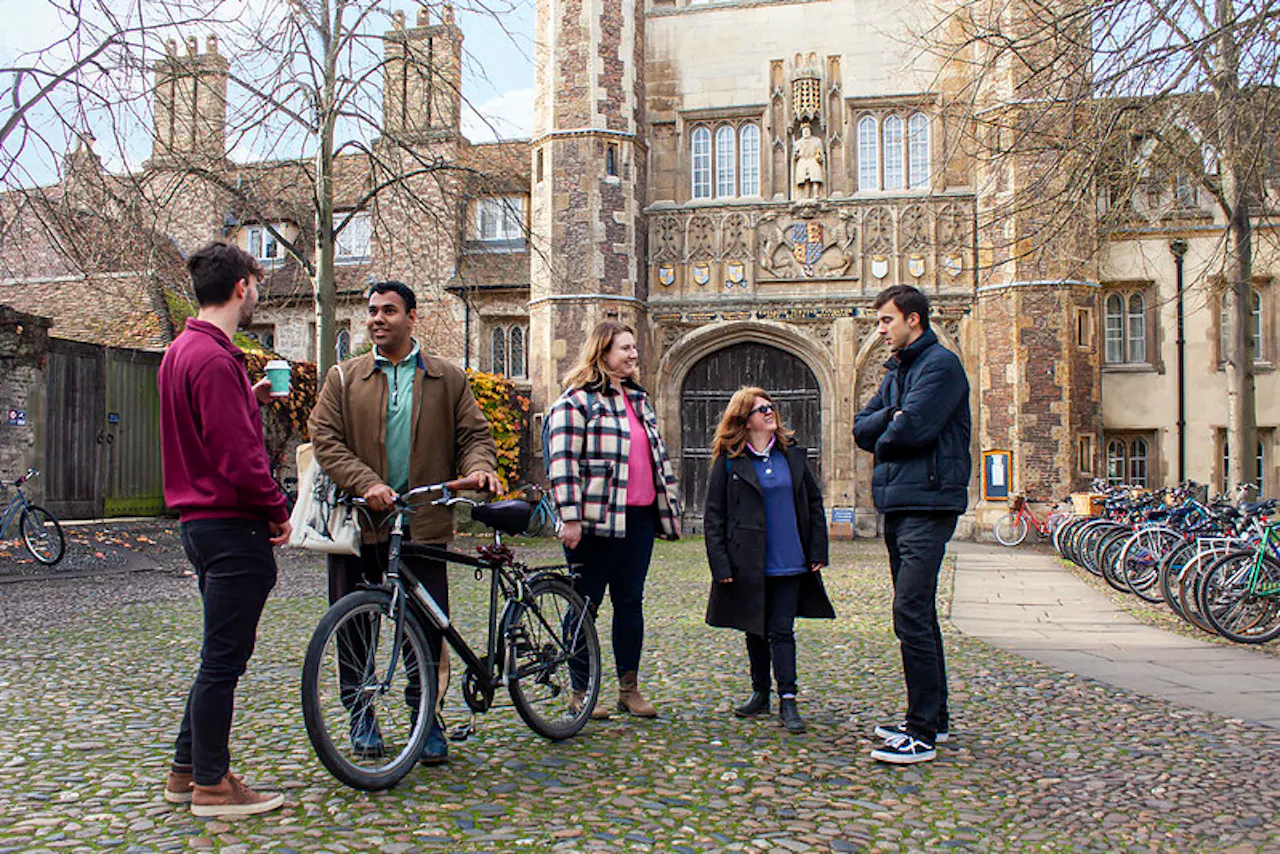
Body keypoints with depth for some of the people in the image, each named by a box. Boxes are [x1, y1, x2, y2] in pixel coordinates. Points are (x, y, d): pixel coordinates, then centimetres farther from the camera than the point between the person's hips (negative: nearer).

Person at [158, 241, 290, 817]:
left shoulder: (180, 351, 15)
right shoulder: (215, 359, -18)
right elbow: (237, 456, -22)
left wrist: (249, 400, 16)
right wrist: (278, 509, -11)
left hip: (200, 521, 10)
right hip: (232, 525, -10)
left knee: (222, 655, 19)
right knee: (223, 658, 1)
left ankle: (186, 770, 29)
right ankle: (211, 784, 13)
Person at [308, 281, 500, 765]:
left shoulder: (448, 379, 10)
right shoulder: (344, 379, 8)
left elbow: (474, 433, 7)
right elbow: (325, 439, -1)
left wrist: (479, 467, -16)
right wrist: (366, 484, -17)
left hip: (422, 522, -1)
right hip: (357, 521, 1)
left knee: (428, 628, 1)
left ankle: (427, 721, 18)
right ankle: (362, 716, 29)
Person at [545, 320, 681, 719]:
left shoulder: (638, 398, 18)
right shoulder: (577, 400, -6)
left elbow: (657, 453, 24)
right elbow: (563, 462, -13)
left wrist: (668, 505, 21)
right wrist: (570, 518, -19)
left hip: (639, 518, 7)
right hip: (597, 520, -7)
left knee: (630, 601, 13)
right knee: (586, 604, 4)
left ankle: (629, 688, 24)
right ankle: (580, 692, 16)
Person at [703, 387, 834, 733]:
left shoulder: (793, 454, 6)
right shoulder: (729, 461, -4)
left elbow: (814, 502, 12)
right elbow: (713, 516, -4)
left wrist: (818, 551, 6)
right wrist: (721, 565, -10)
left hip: (789, 563, 1)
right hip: (748, 565, -1)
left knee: (781, 630, 1)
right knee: (756, 630, 12)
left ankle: (787, 701, 6)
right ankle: (760, 694, 26)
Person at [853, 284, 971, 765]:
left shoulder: (940, 364, -8)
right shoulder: (896, 371, 20)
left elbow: (910, 429, -20)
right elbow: (862, 430, 11)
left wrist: (882, 439, 0)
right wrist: (890, 418, -8)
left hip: (928, 504, -10)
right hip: (898, 504, 10)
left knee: (910, 615, -13)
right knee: (917, 612, 15)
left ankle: (922, 734, -6)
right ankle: (933, 718, 26)